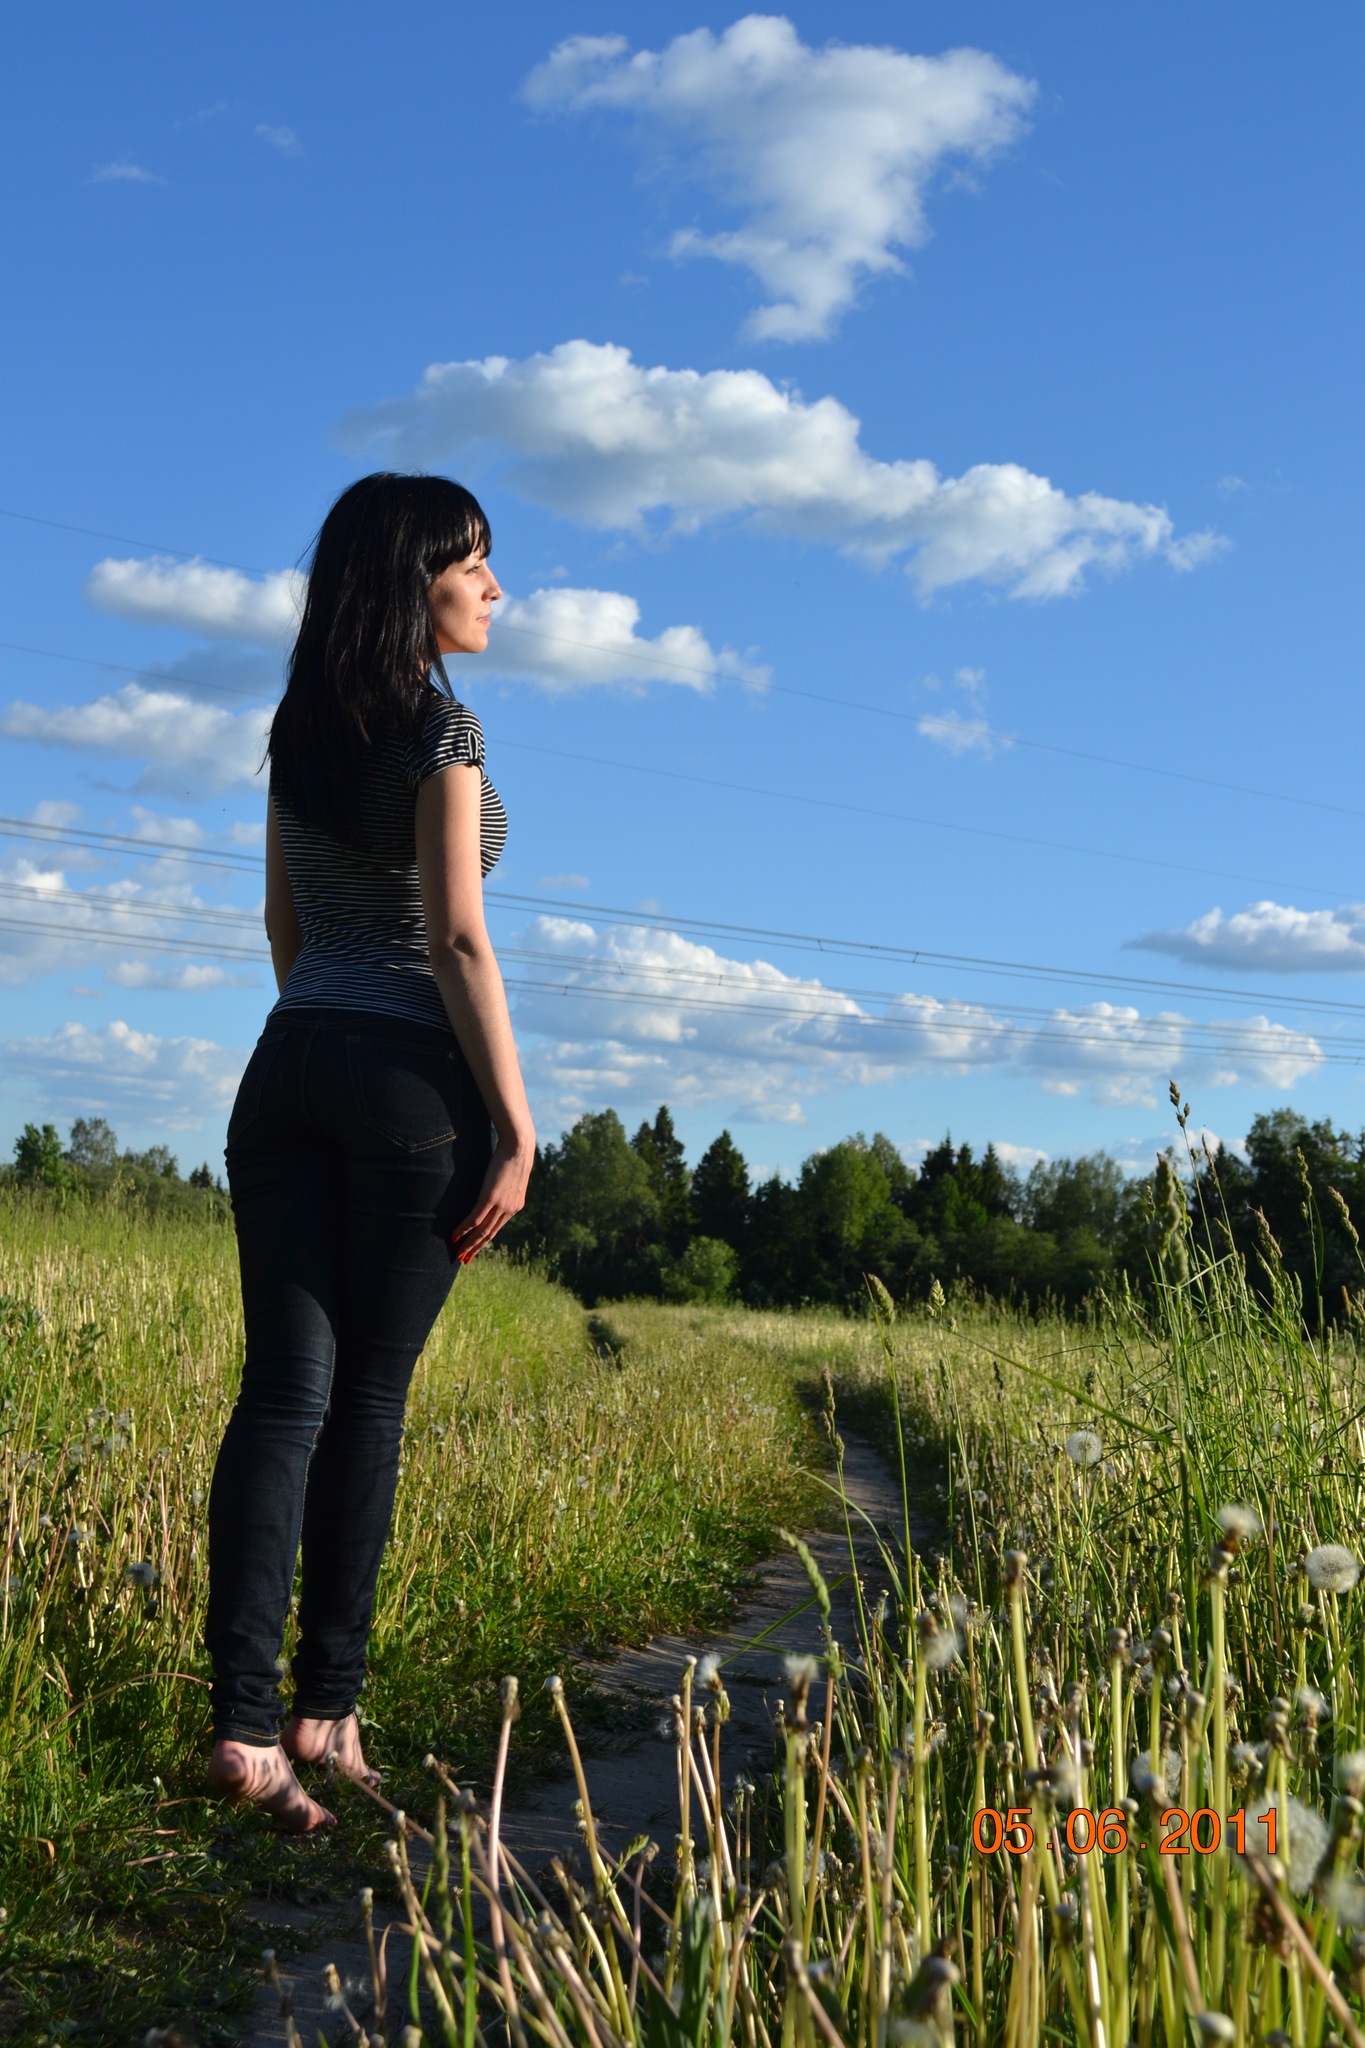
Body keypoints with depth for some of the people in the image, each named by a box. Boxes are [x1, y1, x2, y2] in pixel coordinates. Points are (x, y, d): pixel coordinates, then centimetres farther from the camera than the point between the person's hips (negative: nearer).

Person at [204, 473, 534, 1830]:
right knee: (367, 1400, 4)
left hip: (287, 1066, 6)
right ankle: (324, 1708, 13)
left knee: (284, 1390, 0)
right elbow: (456, 940, -13)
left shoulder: (299, 730, 15)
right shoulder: (439, 725, -7)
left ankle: (242, 1724, -6)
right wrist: (514, 1124, -11)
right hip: (411, 1076, -6)